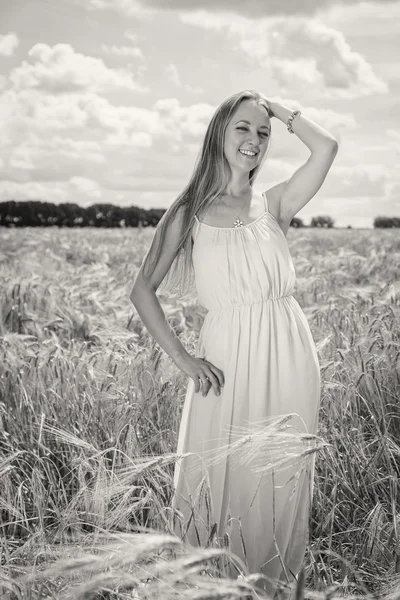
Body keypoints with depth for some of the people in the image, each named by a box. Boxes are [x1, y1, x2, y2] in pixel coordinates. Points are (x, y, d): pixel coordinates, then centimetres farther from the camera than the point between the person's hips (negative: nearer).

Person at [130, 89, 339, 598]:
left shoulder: (274, 204, 6)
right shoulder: (188, 215, 2)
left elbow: (326, 148, -9)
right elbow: (143, 290, 2)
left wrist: (276, 109, 3)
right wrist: (182, 358, -7)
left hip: (287, 359, 1)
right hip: (227, 360, -1)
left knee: (280, 480, 9)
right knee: (221, 476, 5)